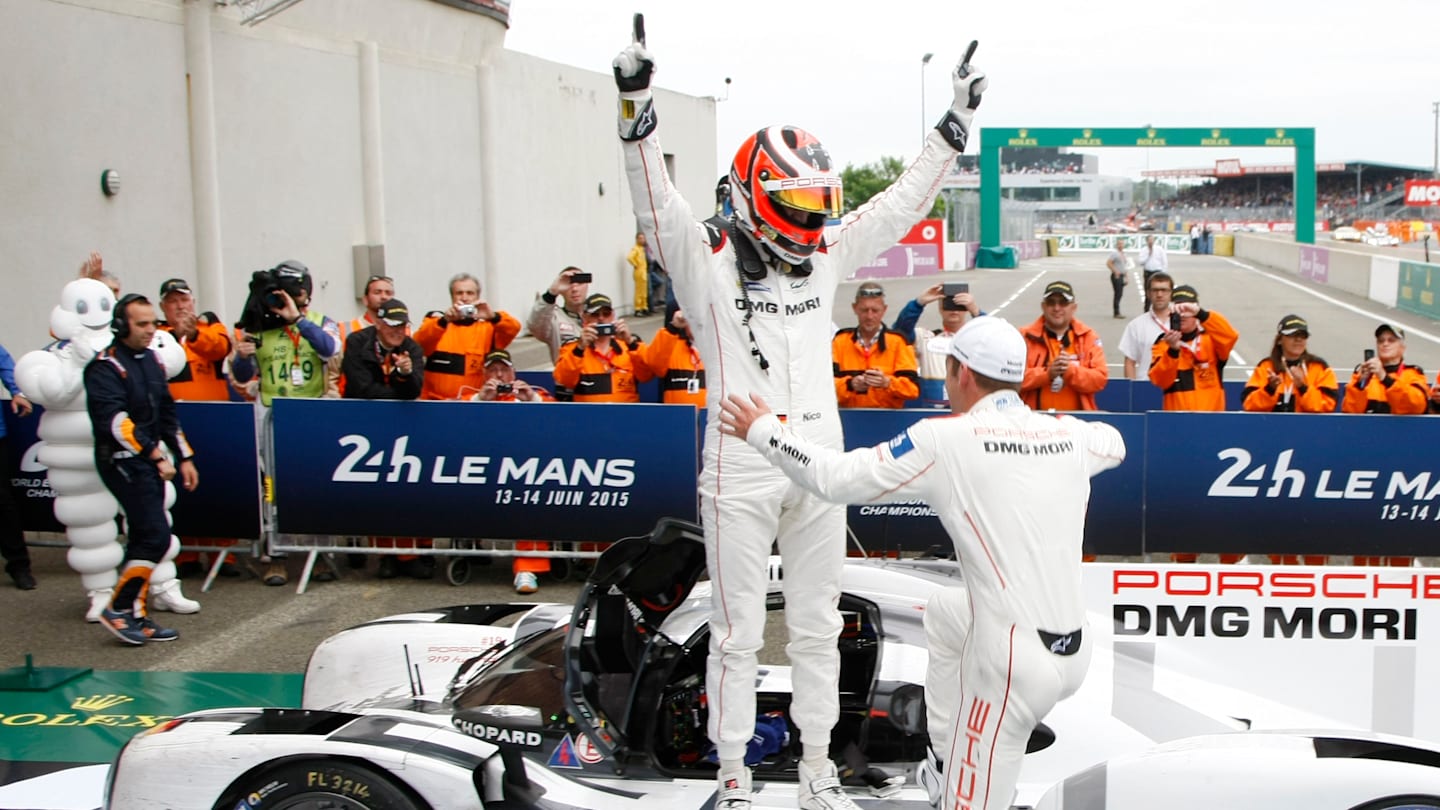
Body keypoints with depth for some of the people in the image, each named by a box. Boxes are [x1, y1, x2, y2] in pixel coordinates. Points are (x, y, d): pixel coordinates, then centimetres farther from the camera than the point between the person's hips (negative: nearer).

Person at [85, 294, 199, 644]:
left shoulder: (150, 360, 13)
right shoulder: (105, 367, -14)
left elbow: (166, 413, 20)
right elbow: (117, 422, -25)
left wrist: (183, 457, 18)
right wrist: (157, 456, -29)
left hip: (150, 461, 9)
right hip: (121, 461, -8)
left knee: (143, 537, 10)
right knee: (156, 536, -14)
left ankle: (136, 616, 17)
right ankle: (117, 610, -2)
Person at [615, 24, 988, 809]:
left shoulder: (826, 256, 9)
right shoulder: (709, 261, -5)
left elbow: (901, 203, 15)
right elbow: (657, 204, -19)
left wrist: (956, 121, 15)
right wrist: (636, 109, -32)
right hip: (741, 478, -5)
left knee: (816, 627, 14)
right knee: (738, 633, 5)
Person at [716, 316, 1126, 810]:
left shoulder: (946, 439, -11)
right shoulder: (1067, 433, 4)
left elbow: (835, 478, -7)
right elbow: (1114, 442, 29)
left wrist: (763, 430, 7)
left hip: (1013, 660, -7)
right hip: (1075, 651, 7)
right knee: (944, 612, 32)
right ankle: (948, 765, 36)